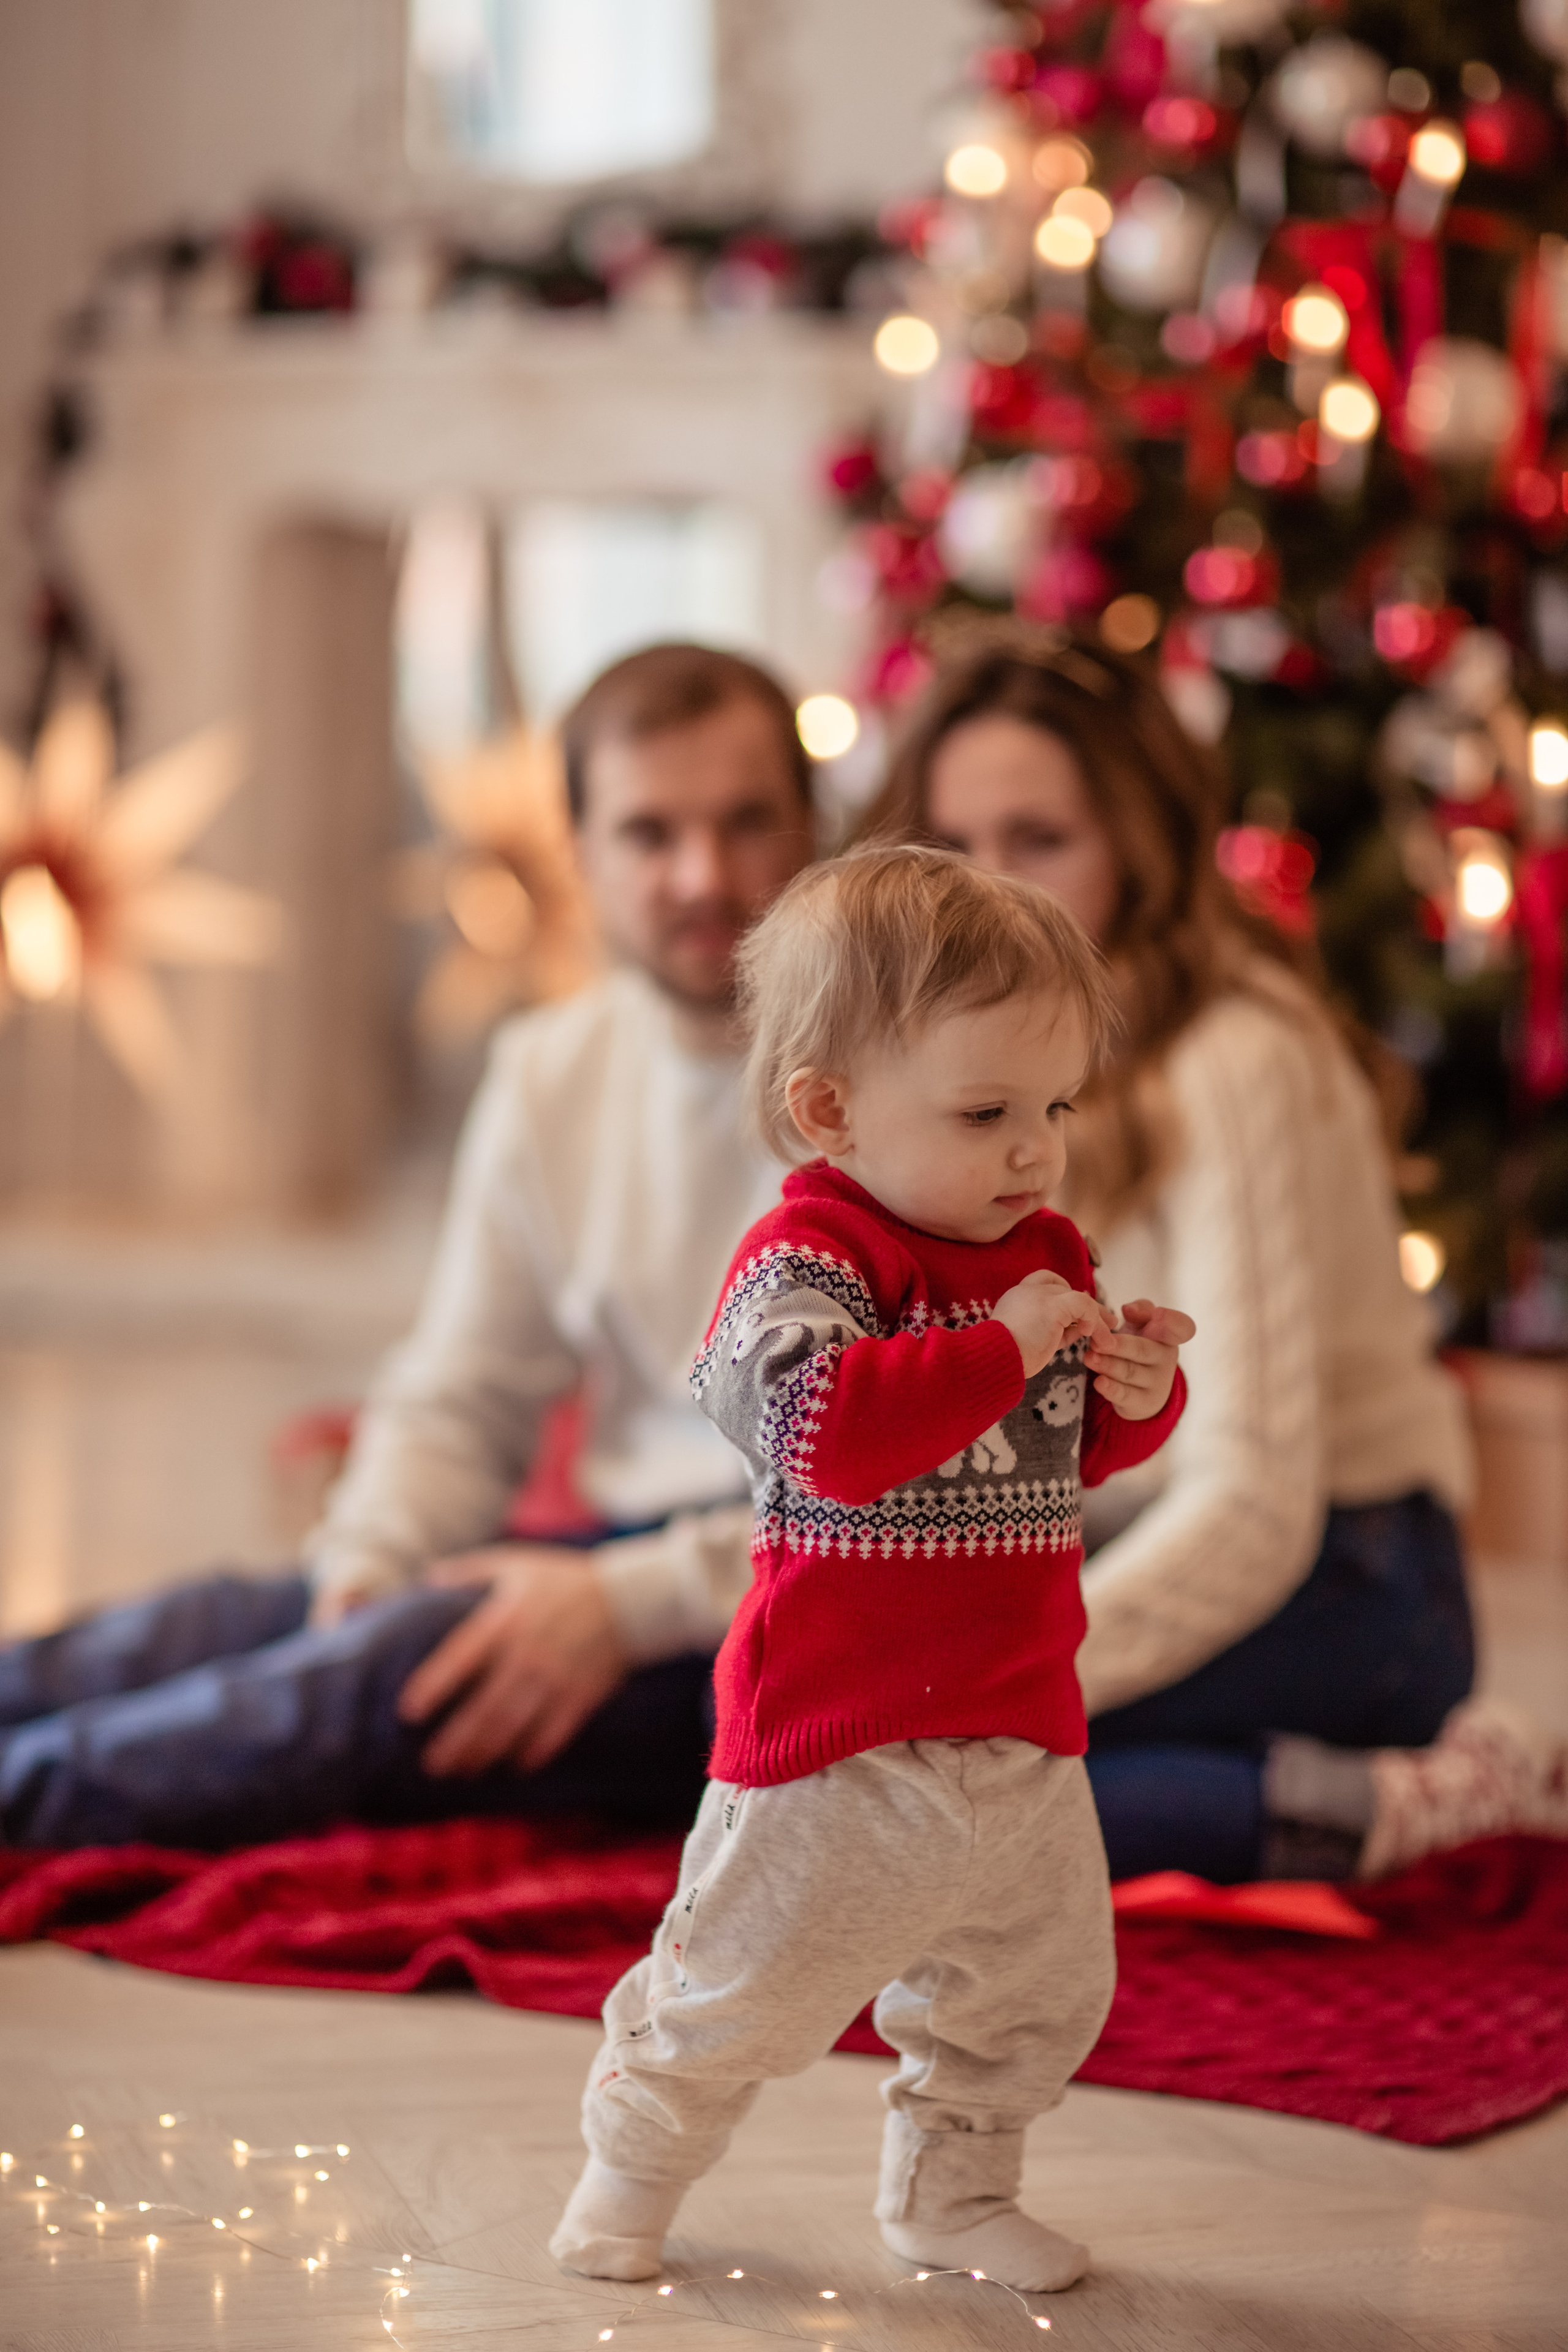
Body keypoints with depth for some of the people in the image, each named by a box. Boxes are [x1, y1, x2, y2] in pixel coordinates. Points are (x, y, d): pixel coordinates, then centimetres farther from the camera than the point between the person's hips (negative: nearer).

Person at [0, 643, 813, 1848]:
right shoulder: (549, 1078, 10)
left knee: (422, 1657, -29)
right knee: (221, 1622, -16)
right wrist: (368, 1566, -7)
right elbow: (457, 1399, 15)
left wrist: (630, 1603, -21)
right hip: (633, 1559, 6)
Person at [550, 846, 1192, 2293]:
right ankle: (634, 2172, 26)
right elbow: (830, 1428, -33)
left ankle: (950, 2189, 37)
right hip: (841, 1737, -7)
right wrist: (1002, 1346, -29)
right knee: (747, 1984, 2)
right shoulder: (803, 1261, -17)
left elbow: (1079, 1450, 19)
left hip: (1024, 1729, 7)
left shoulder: (1044, 1256, 8)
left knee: (1040, 1984, 16)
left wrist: (1139, 1390, -4)